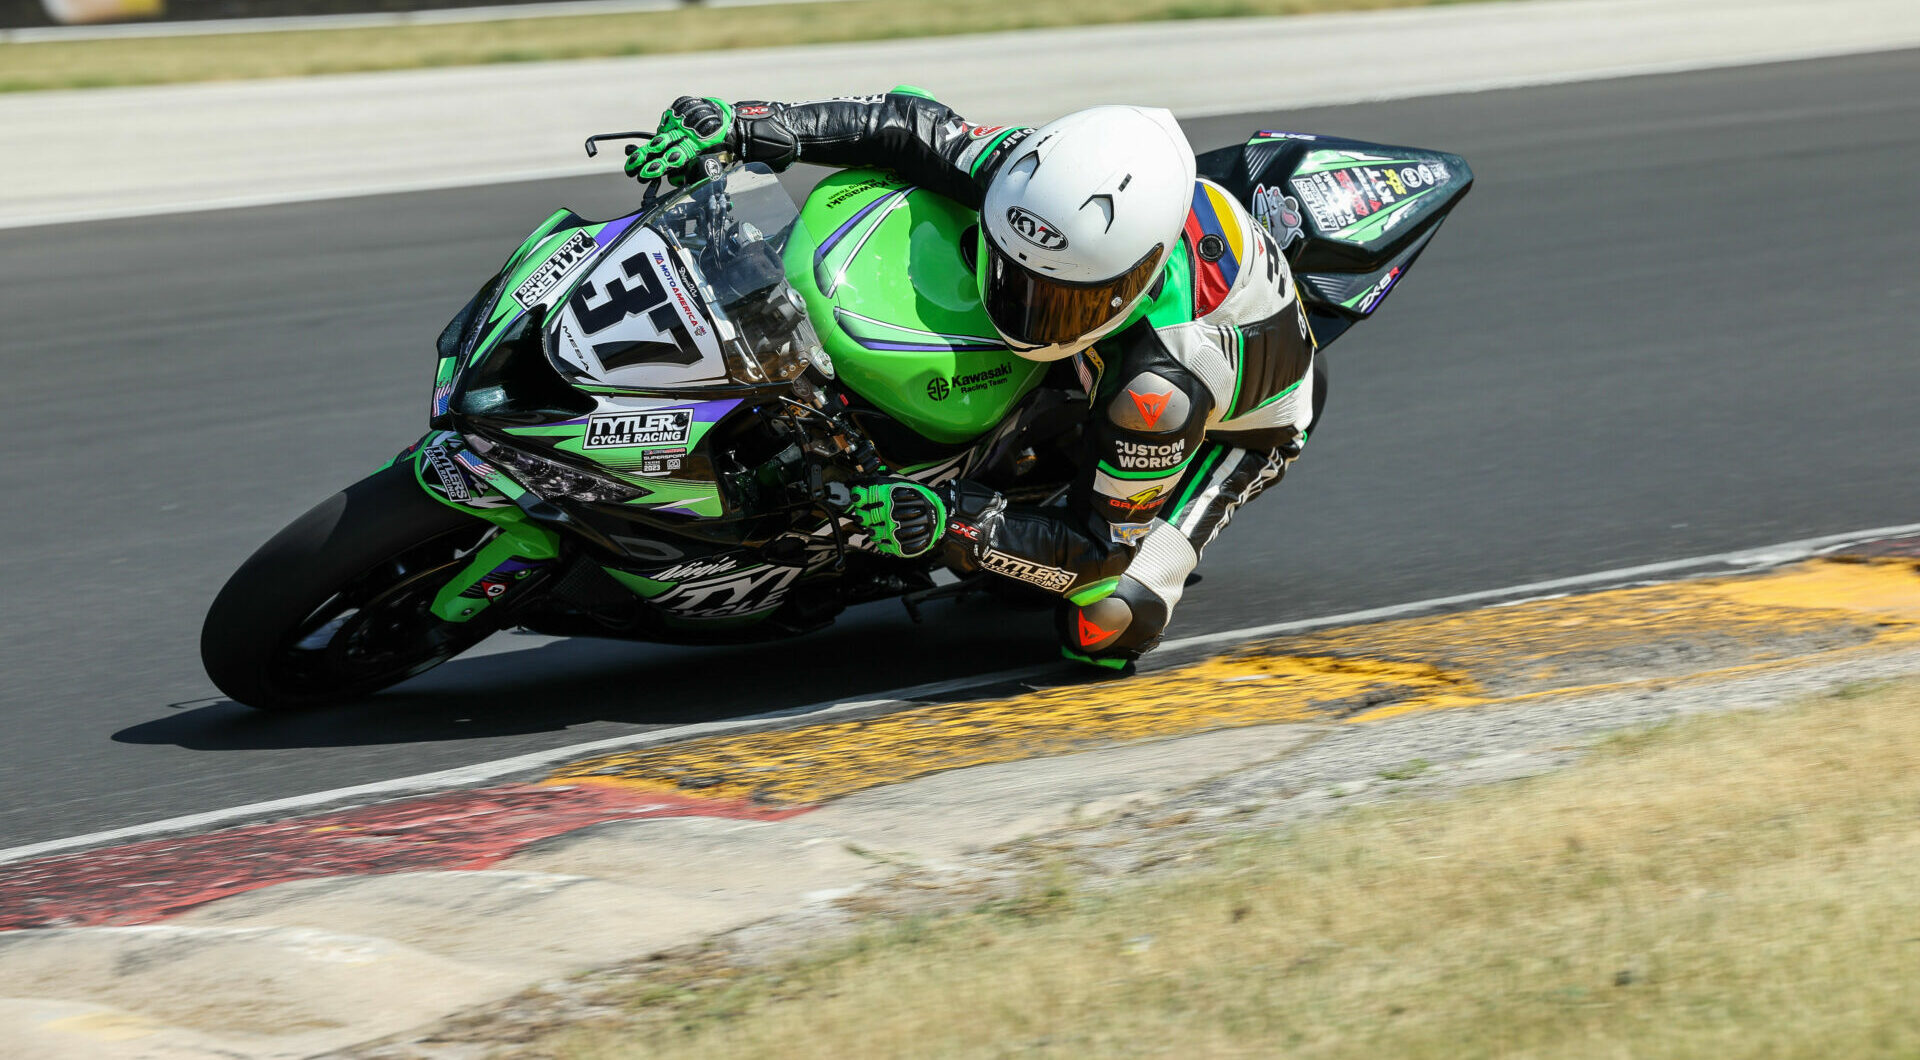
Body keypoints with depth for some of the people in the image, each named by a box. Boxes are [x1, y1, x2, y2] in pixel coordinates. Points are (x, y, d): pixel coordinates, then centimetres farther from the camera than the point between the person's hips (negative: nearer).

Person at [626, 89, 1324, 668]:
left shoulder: (1162, 382, -47)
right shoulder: (1030, 171, -35)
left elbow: (1104, 548, -36)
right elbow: (912, 125, -20)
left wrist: (953, 523, -48)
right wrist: (743, 126, -31)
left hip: (1235, 418, -6)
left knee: (1105, 623, -24)